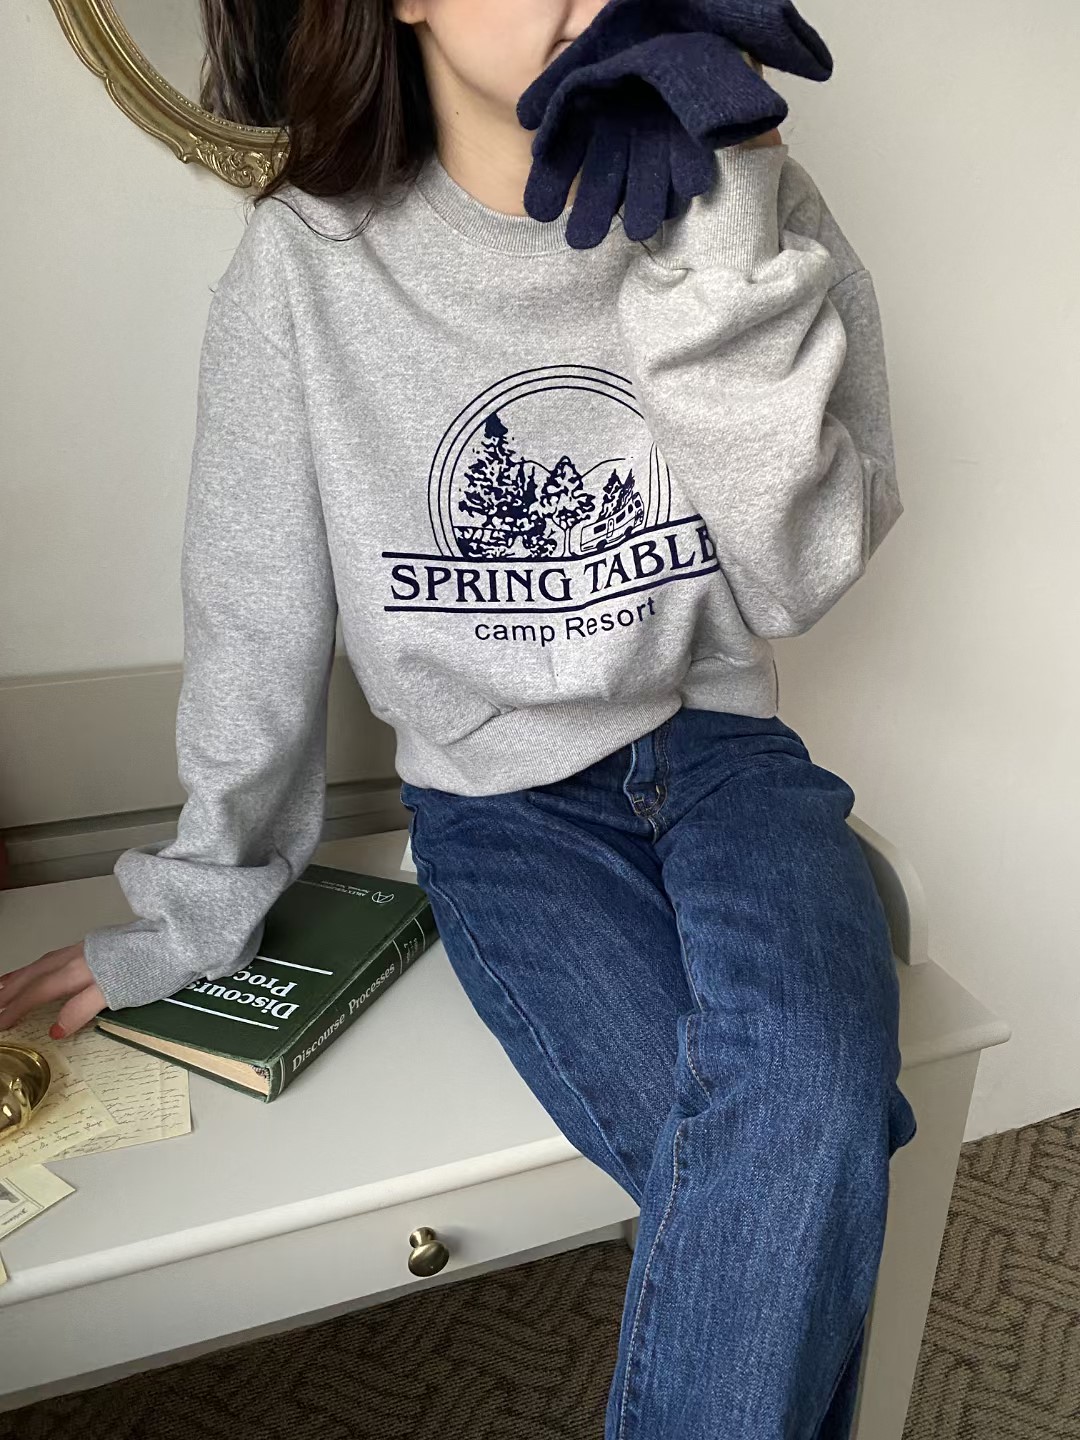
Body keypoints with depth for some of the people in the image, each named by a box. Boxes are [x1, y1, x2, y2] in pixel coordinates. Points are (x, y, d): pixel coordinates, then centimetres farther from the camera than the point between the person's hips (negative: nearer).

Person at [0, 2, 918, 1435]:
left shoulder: (757, 203, -3)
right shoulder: (309, 262, -7)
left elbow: (799, 581, -9)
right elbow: (254, 627, 0)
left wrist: (727, 249, -18)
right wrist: (199, 910, 7)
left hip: (717, 743, 2)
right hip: (499, 798, -1)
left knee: (803, 1100, -29)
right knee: (803, 1174, -23)